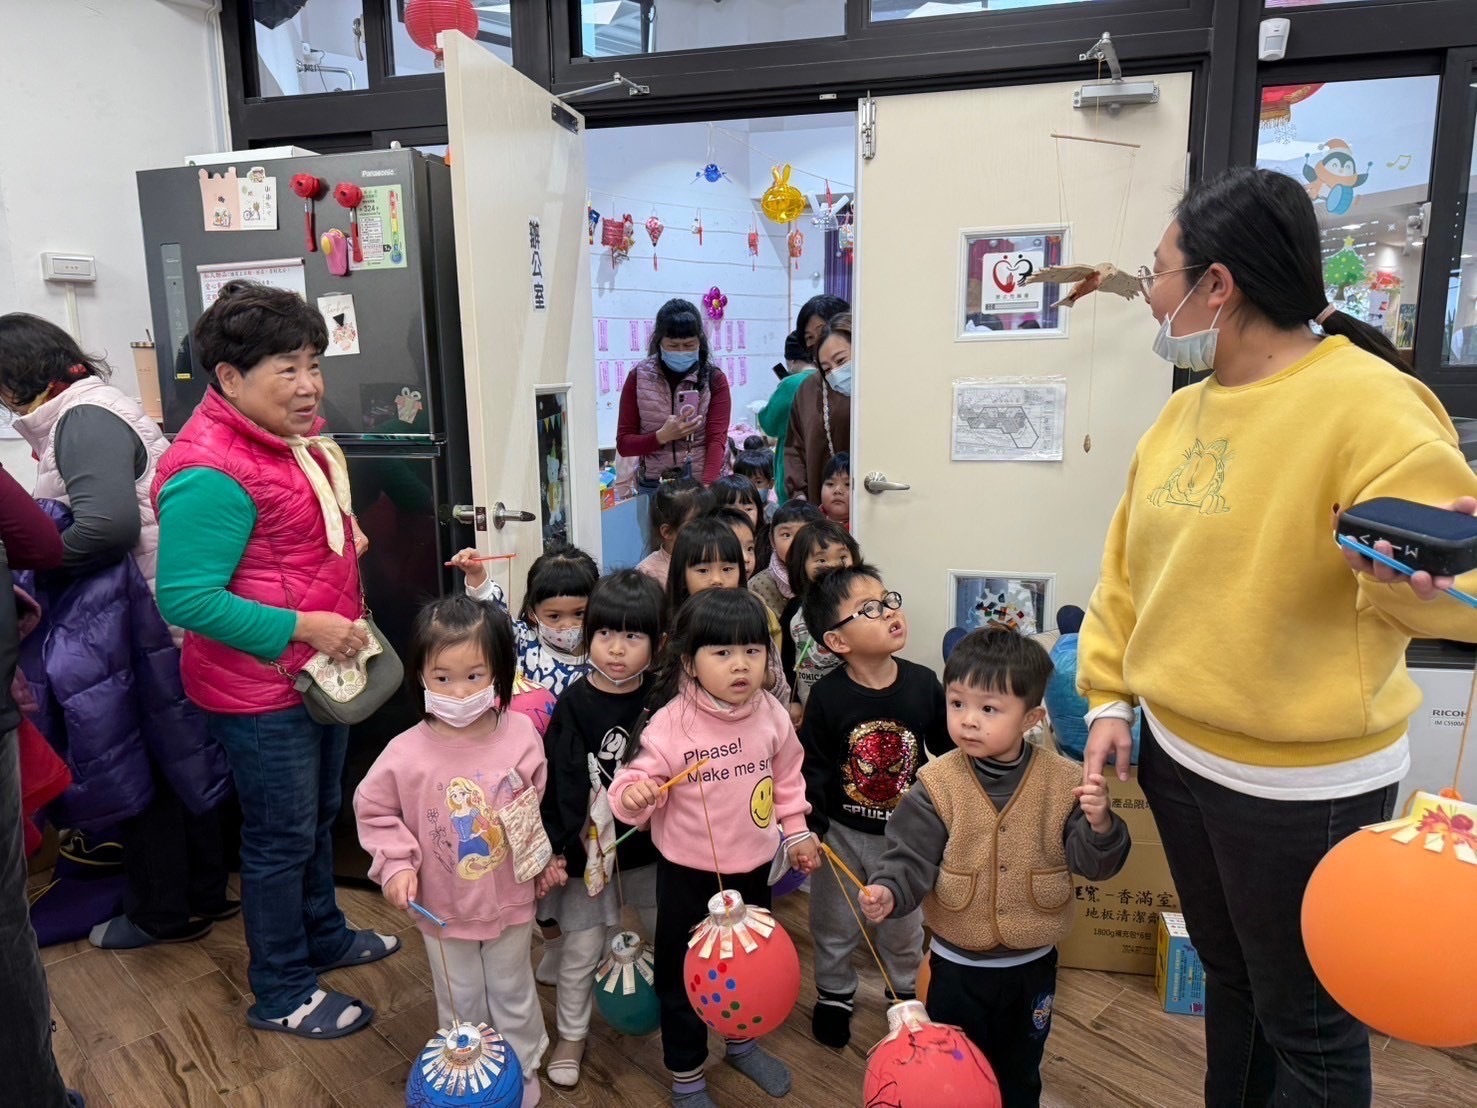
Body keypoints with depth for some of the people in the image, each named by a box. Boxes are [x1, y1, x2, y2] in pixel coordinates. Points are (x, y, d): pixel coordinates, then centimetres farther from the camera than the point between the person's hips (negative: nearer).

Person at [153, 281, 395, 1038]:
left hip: (318, 672, 9)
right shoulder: (210, 474, -26)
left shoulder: (292, 438, 4)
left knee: (319, 817, 24)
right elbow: (185, 598, -28)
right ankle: (280, 994, 27)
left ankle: (324, 937, 45)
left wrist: (344, 535, 5)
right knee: (282, 838, 7)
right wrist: (304, 627, -28)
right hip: (259, 688, -9)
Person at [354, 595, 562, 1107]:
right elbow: (373, 810, -6)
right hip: (444, 907, 0)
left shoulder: (521, 735, -17)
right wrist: (396, 864, -16)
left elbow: (538, 804, -2)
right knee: (460, 1003, 22)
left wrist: (545, 858, 7)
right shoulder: (406, 753, -21)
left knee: (513, 996, 22)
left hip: (510, 899, 1)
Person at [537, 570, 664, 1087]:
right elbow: (558, 780, -15)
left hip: (651, 846, 3)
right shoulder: (574, 704, -16)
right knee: (581, 950, 12)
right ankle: (571, 1035, 34)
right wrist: (554, 845, -17)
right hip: (590, 847, -2)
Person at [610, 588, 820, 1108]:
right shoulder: (671, 722, -22)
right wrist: (634, 794, -42)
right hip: (689, 873, -4)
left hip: (753, 867, 4)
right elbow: (643, 778, -20)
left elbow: (787, 779, 7)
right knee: (683, 973, 12)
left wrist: (797, 831, 10)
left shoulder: (772, 715, -7)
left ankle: (742, 1043, 51)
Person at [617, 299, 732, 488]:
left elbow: (717, 439, -11)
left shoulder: (714, 380, -2)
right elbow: (623, 444, 2)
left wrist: (706, 487, -27)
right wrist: (662, 436, -16)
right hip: (654, 486, 1)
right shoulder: (638, 379, 2)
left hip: (704, 481, -1)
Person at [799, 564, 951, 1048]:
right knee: (834, 925, 19)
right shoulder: (827, 696, -20)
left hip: (905, 833, 2)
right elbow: (811, 768, -12)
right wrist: (809, 827, -16)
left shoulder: (923, 683, -14)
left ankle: (905, 991, 49)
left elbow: (949, 745, 0)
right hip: (841, 832, -1)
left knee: (904, 926, 22)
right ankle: (834, 994, 45)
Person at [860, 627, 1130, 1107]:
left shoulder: (1063, 782, -15)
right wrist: (888, 891, -36)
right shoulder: (938, 784, -17)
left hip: (1032, 964, 1)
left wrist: (1098, 825, -35)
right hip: (958, 965, -1)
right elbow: (911, 857, -17)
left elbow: (1094, 863, -15)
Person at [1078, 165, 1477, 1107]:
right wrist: (1109, 697, 7)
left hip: (1301, 782, -7)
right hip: (1178, 754, 7)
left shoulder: (1367, 404, -18)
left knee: (1307, 1020, 13)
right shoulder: (1185, 410, 5)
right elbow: (1130, 569, 10)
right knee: (1229, 976, 26)